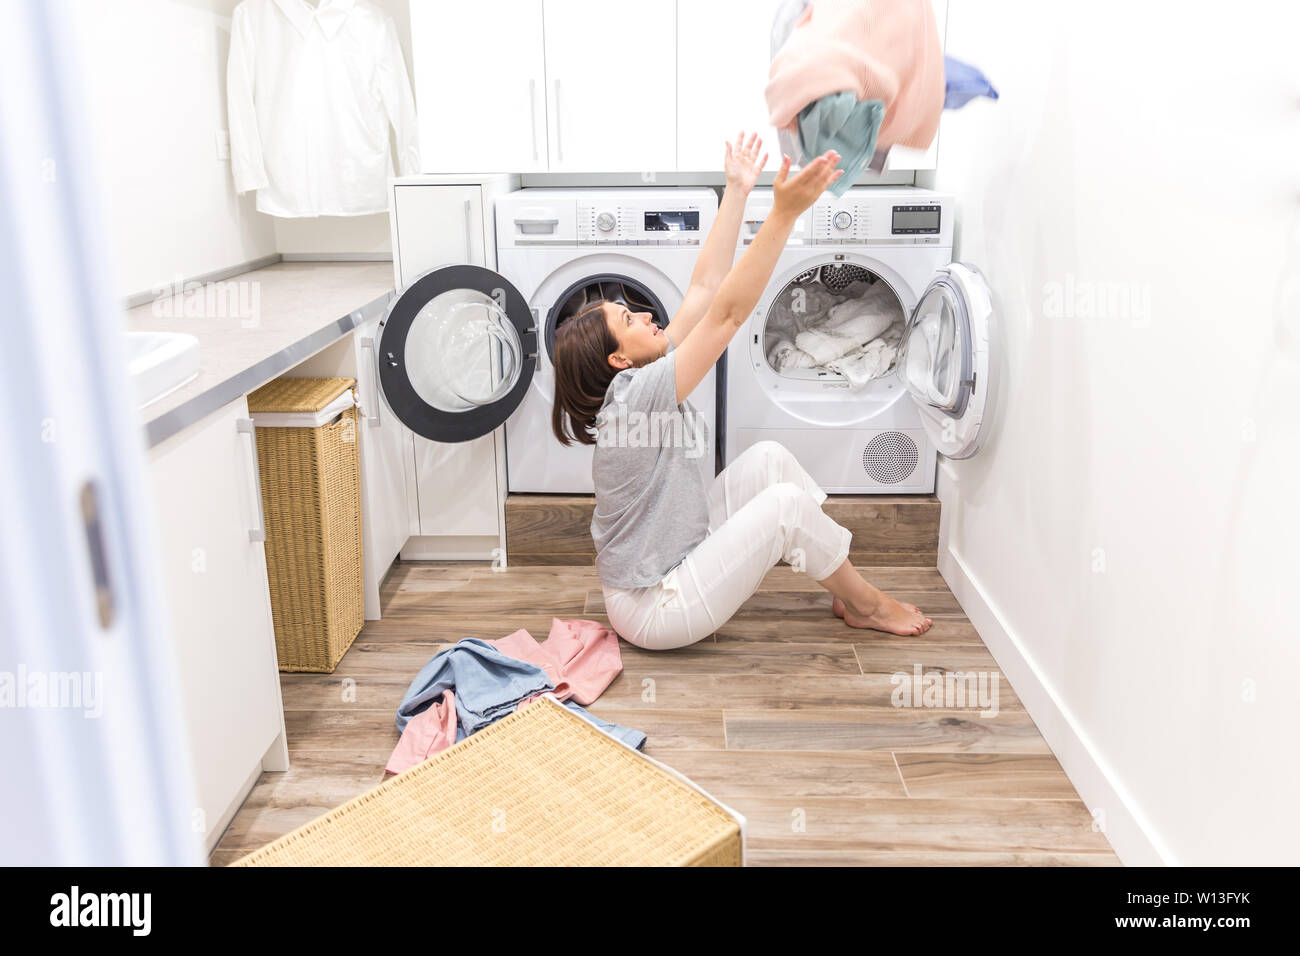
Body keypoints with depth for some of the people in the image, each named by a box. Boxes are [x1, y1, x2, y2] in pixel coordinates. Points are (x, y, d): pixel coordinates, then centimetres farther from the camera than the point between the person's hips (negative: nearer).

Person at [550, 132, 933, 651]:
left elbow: (704, 289, 1)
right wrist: (783, 214, -37)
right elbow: (727, 313, -32)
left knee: (768, 457, 2)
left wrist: (737, 191, 1)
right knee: (786, 502, -17)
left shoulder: (647, 377, 0)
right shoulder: (633, 398, -26)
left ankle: (844, 579, 13)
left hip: (680, 554, 10)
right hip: (656, 609, -9)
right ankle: (868, 605, 7)